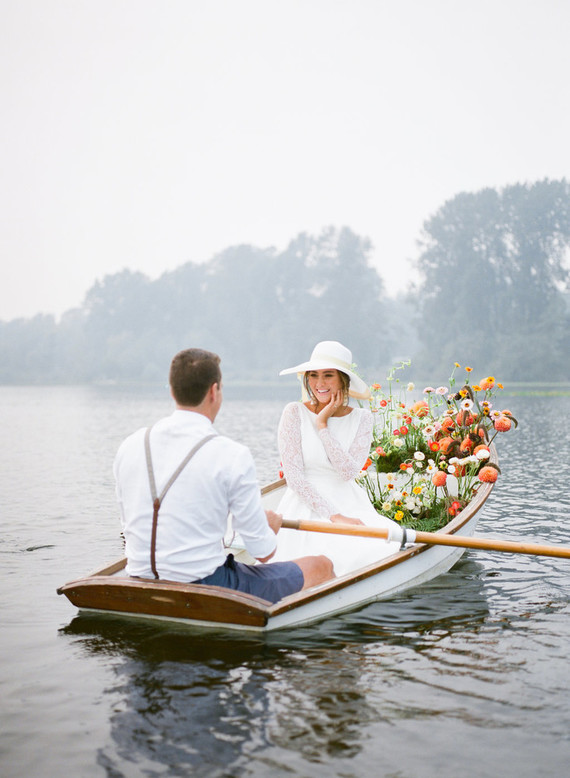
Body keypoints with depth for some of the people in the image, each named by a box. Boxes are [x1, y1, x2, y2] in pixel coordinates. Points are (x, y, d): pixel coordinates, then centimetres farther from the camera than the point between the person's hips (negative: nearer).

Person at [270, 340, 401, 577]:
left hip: (350, 506, 3)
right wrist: (333, 515, -16)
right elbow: (294, 477, -8)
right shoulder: (295, 413, -1)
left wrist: (322, 426, -10)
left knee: (393, 545, -25)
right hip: (306, 508, -3)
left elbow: (349, 472, -9)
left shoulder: (361, 418, 6)